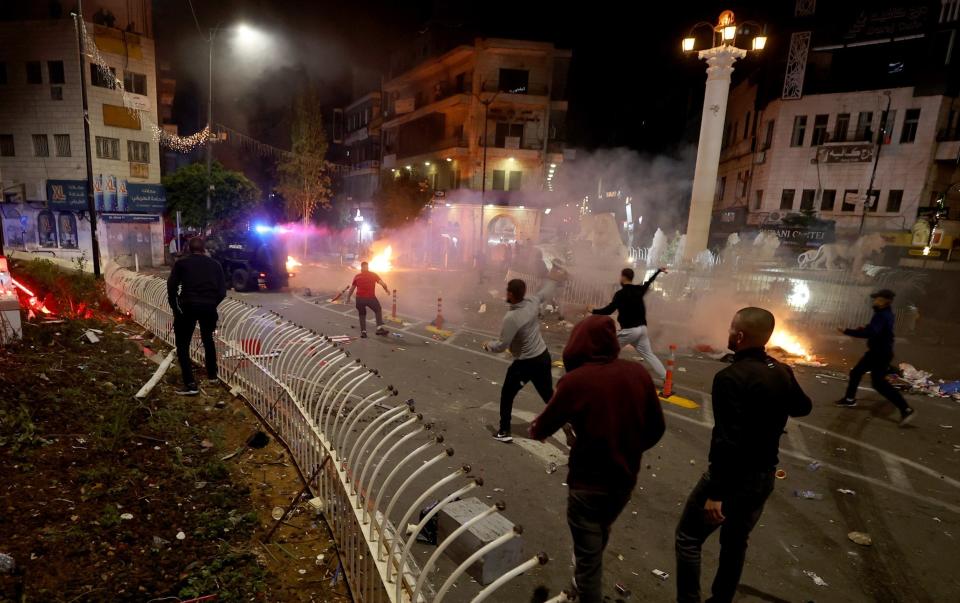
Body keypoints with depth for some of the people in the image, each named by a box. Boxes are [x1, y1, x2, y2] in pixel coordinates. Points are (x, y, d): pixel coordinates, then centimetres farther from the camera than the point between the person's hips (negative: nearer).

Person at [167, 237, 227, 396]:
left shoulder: (181, 263, 8)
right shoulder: (214, 264, 14)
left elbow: (171, 286, -2)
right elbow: (222, 291, 7)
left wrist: (174, 307, 10)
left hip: (188, 306, -3)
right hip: (209, 306, 3)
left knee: (182, 345, 6)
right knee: (208, 339, 26)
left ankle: (190, 384, -5)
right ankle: (212, 374, 36)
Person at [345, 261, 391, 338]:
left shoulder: (357, 277, 7)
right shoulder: (373, 275, 2)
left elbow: (352, 289, 13)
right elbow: (383, 284, -6)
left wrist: (348, 298, 25)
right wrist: (387, 290, 13)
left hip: (360, 298, 2)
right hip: (371, 298, -2)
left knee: (362, 314, 21)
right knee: (378, 310, 20)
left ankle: (363, 331, 16)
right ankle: (379, 328, 9)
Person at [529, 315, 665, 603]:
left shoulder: (575, 380, -22)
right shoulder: (639, 373, -9)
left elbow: (546, 425, -8)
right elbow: (656, 428, 2)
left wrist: (534, 430, 16)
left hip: (589, 481, -6)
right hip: (626, 478, 6)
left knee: (587, 553, 14)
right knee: (600, 533, 32)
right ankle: (588, 579, 57)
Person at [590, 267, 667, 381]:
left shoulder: (621, 294, -12)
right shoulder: (639, 289, 9)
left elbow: (609, 310, -17)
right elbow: (649, 282, 29)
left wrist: (593, 311, -3)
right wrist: (659, 270, 45)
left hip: (628, 330, -7)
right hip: (642, 328, 7)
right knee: (648, 354, 12)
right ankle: (666, 378, 8)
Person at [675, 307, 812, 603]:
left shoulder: (731, 377, -26)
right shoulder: (782, 372, -1)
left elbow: (727, 440, -29)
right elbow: (803, 408, 21)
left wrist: (715, 493, -24)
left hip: (734, 475, -8)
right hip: (765, 476, 8)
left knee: (688, 537, 9)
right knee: (736, 543, 23)